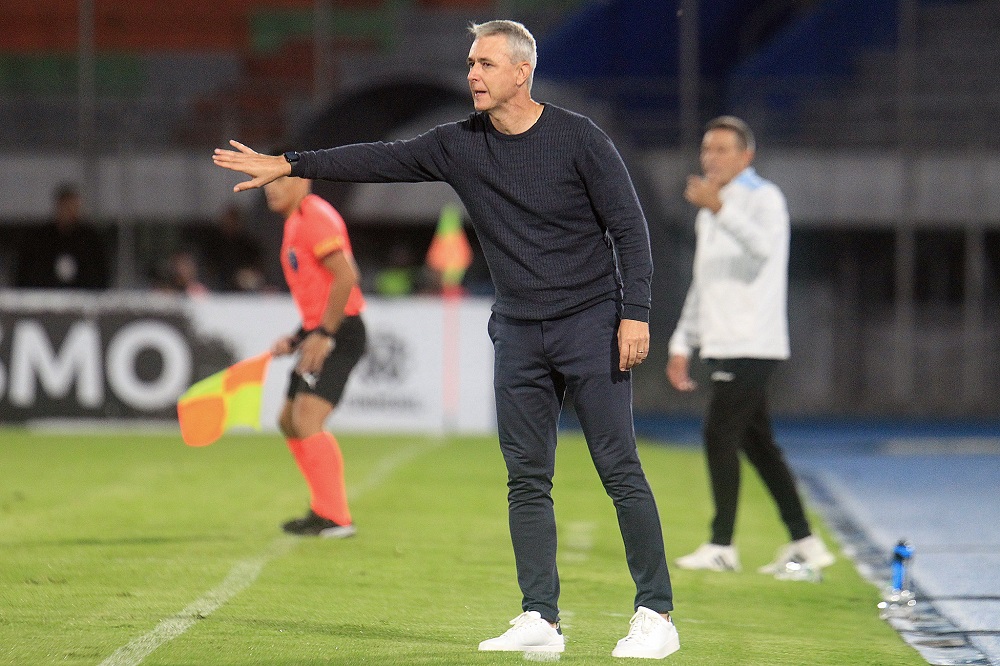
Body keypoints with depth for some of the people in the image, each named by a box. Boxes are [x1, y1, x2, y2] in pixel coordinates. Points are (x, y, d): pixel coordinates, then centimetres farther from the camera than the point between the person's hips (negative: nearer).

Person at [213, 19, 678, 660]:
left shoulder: (579, 139, -7)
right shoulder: (460, 146, 5)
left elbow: (629, 227, -6)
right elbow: (383, 159, 8)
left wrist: (636, 315, -13)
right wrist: (289, 165, 4)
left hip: (591, 324, -5)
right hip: (518, 335, 5)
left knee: (622, 472, -7)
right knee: (527, 481, 3)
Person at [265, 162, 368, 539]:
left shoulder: (314, 217, -13)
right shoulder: (295, 224, 19)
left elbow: (346, 277, -24)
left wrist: (323, 335, -23)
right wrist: (296, 339, 15)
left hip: (338, 336, -11)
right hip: (319, 335, 11)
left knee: (307, 420, -18)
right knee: (289, 422, 16)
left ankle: (335, 518, -17)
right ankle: (325, 508, 23)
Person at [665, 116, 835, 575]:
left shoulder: (764, 199, -6)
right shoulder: (707, 213, 21)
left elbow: (761, 246, -29)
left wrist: (720, 209, -44)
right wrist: (682, 344, 21)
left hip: (752, 344, -9)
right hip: (723, 345, 9)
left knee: (719, 434, -11)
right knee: (756, 442, 7)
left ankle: (722, 546, -7)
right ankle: (804, 543, 10)